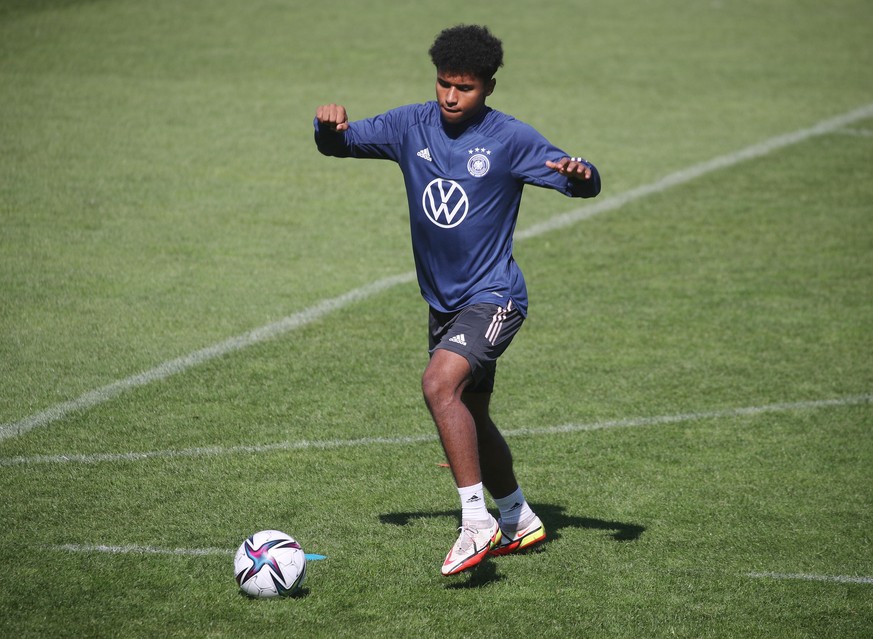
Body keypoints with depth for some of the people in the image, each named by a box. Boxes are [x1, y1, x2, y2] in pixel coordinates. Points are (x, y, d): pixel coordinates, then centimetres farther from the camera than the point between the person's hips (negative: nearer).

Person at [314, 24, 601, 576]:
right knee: (470, 420, 17)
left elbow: (583, 184, -11)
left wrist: (580, 174, -36)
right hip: (444, 302, 7)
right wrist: (330, 126, -18)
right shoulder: (412, 126, 3)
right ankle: (519, 521, 37)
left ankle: (477, 522, -26)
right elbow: (340, 145, 6)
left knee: (439, 384, -28)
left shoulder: (510, 139, -10)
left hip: (493, 297, -7)